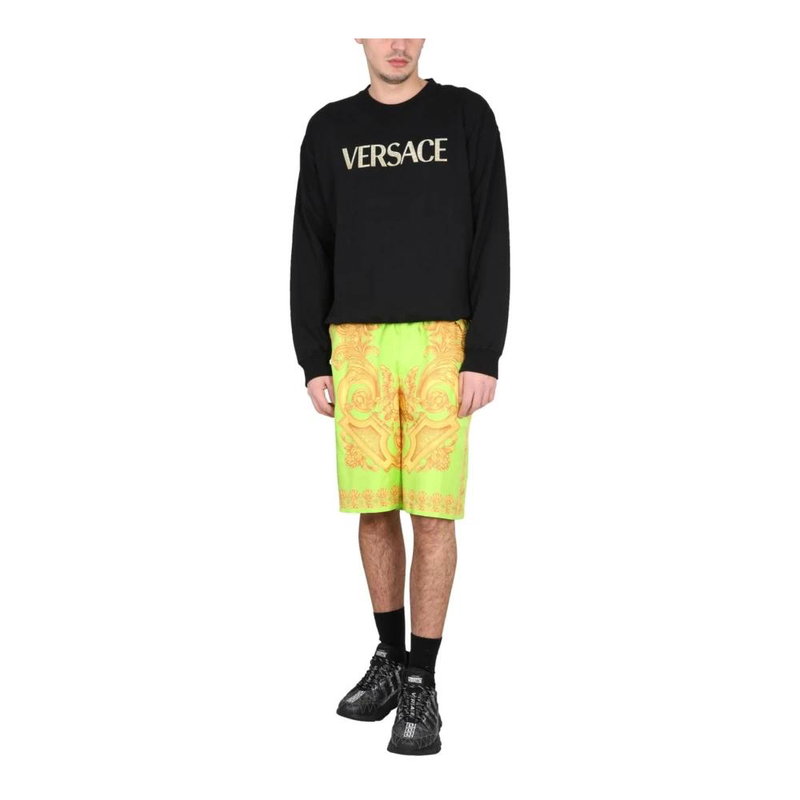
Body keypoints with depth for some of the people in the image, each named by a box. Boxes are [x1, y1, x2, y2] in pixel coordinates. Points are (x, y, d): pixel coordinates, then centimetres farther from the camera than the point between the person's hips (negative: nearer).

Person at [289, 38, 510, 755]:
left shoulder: (467, 116, 3)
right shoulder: (330, 129, 11)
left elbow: (491, 240, -3)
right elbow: (312, 253, 9)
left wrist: (485, 356, -11)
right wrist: (312, 362, 3)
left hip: (442, 343, -2)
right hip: (358, 346, 3)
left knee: (433, 511, -5)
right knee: (373, 509, 6)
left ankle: (422, 685, 5)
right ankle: (389, 658, 23)